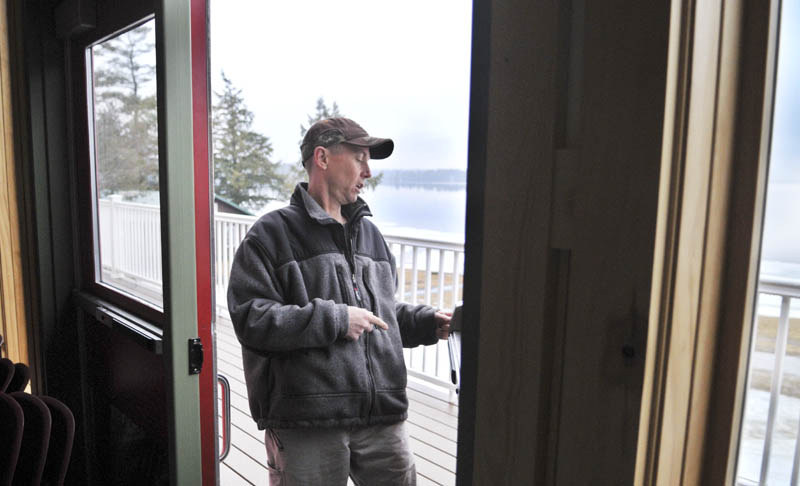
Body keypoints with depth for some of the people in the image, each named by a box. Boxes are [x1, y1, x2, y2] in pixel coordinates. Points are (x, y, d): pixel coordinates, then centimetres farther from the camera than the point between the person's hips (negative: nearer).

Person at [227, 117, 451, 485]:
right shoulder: (272, 233, -5)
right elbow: (250, 319, -15)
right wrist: (334, 319, -18)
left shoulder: (370, 233, 16)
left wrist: (428, 322, 6)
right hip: (306, 427, -5)